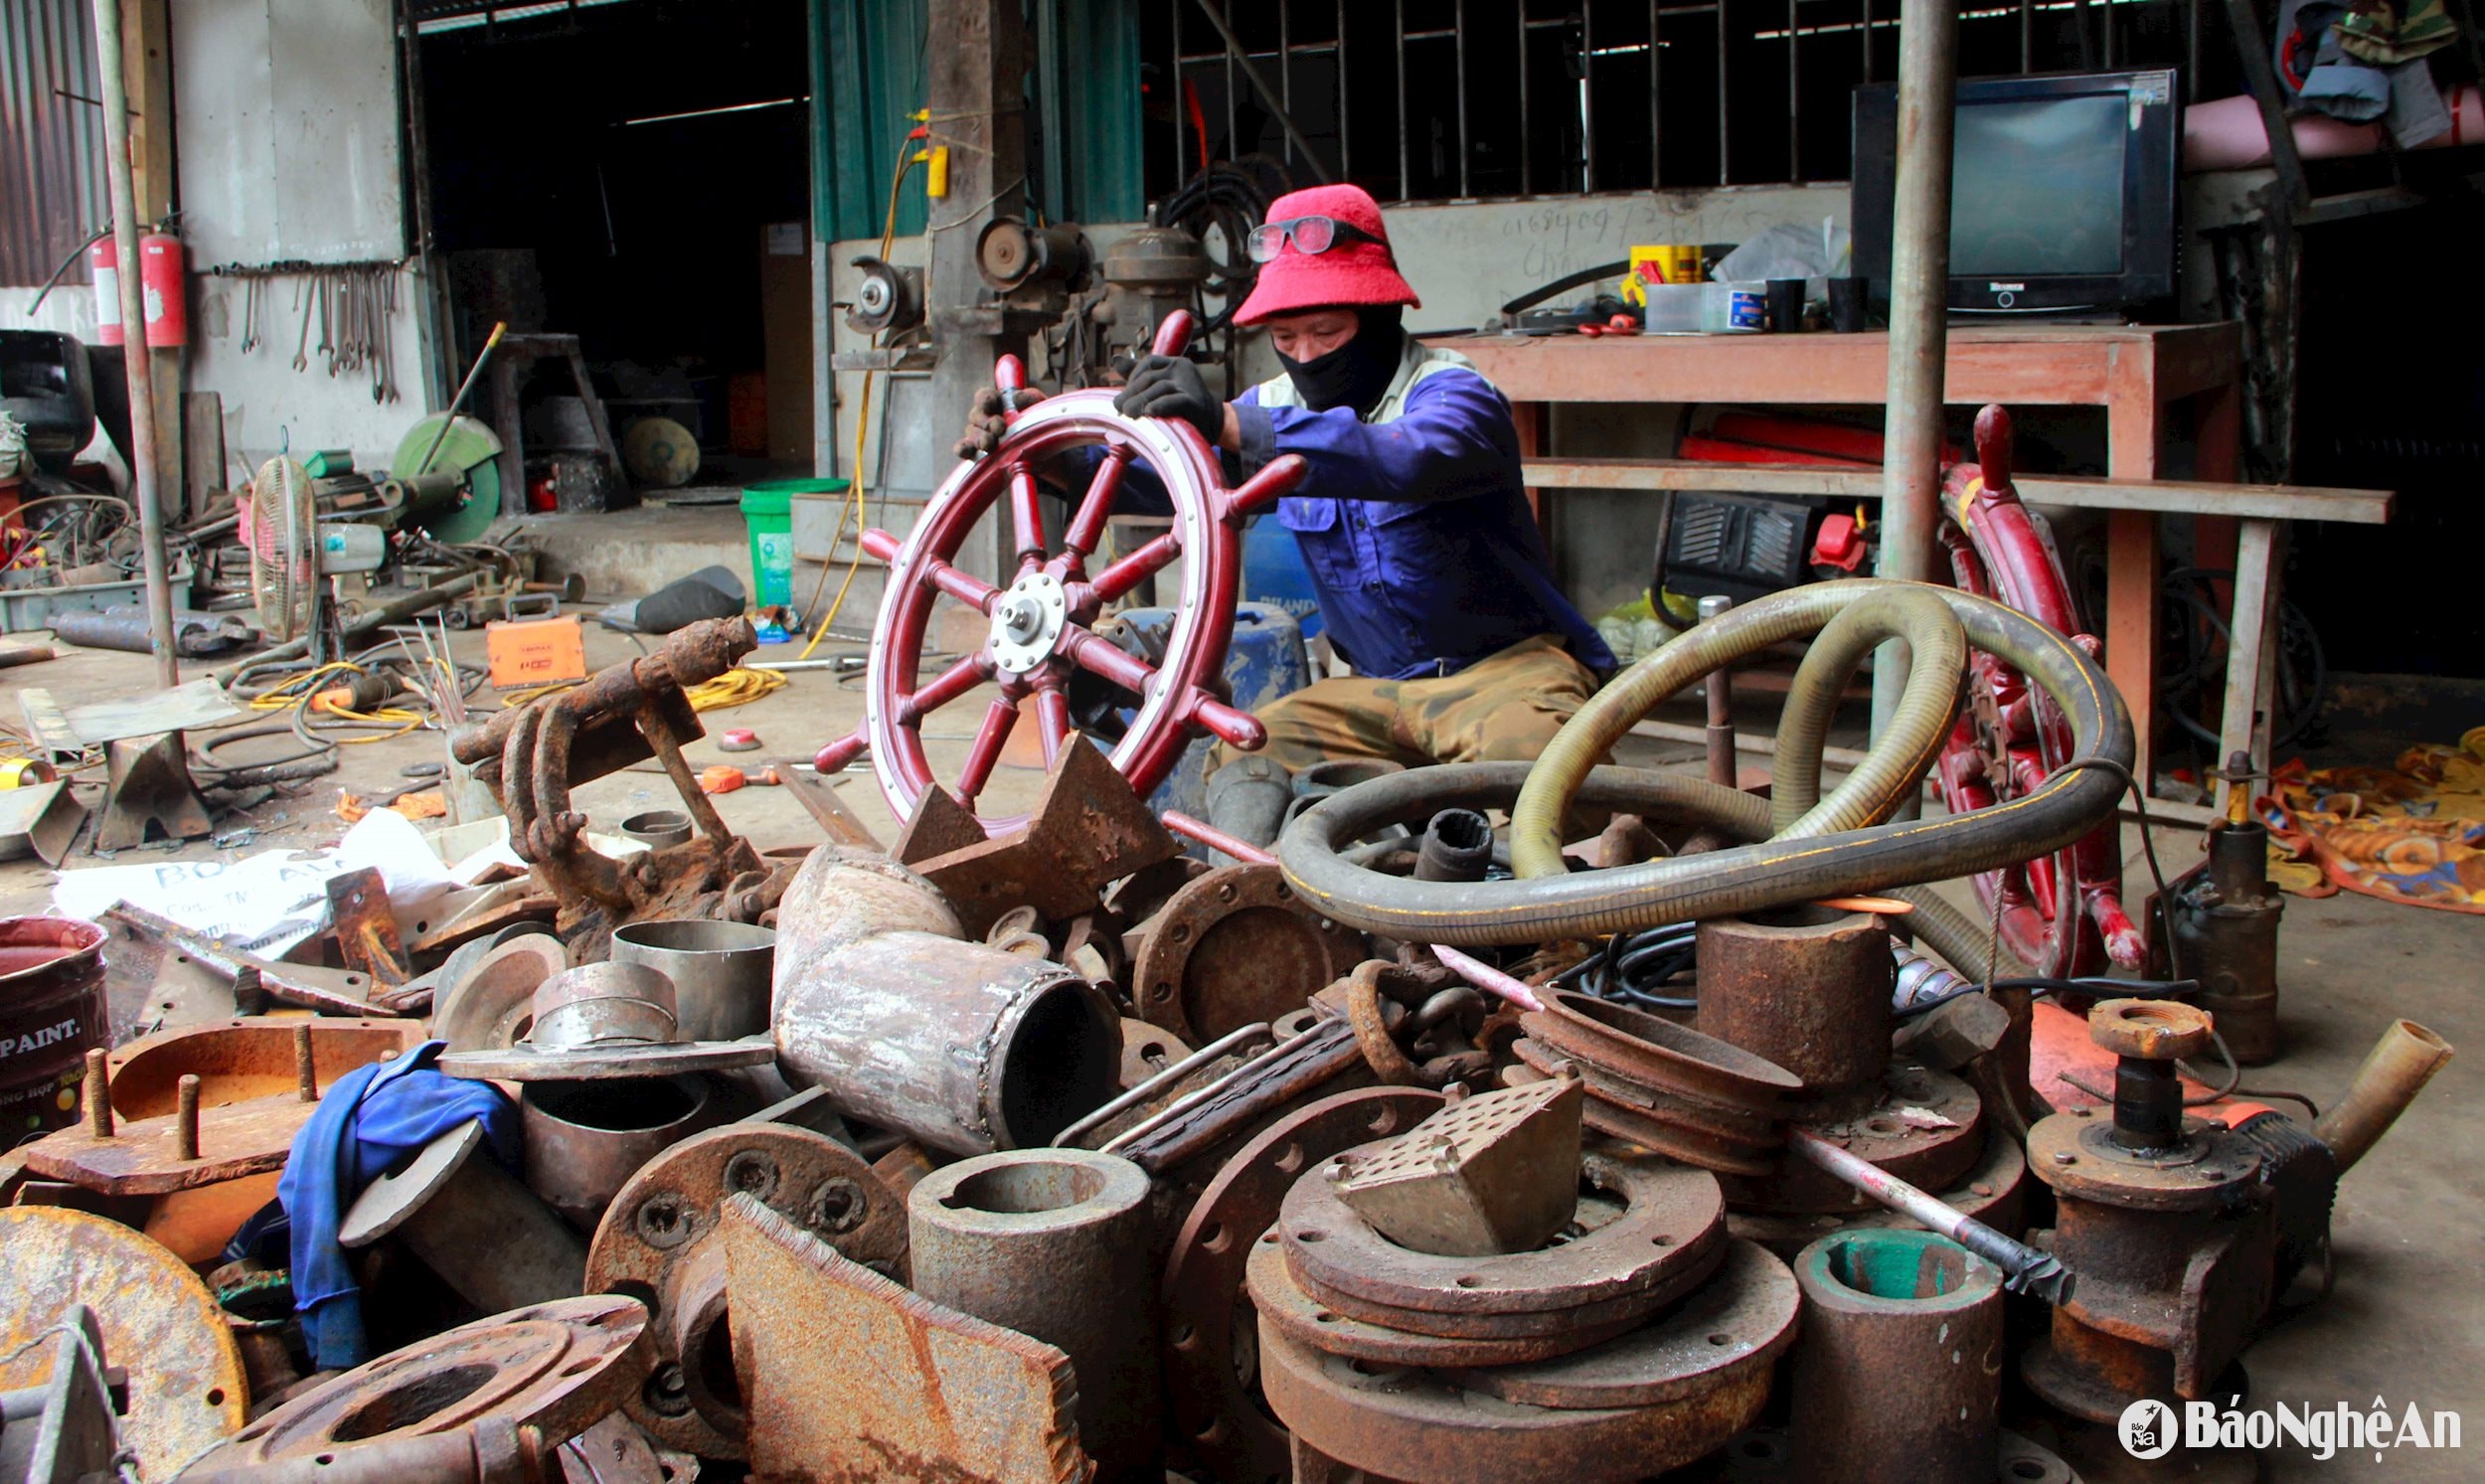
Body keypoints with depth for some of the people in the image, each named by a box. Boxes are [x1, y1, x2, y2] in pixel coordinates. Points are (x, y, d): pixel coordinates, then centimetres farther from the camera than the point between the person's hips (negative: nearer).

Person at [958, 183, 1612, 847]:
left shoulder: (1450, 391, -14)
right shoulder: (1279, 408, 9)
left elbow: (1410, 459, -38)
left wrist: (1229, 425, -49)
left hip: (1506, 662, -5)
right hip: (1380, 690, 6)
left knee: (1522, 744, -37)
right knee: (1244, 754, -18)